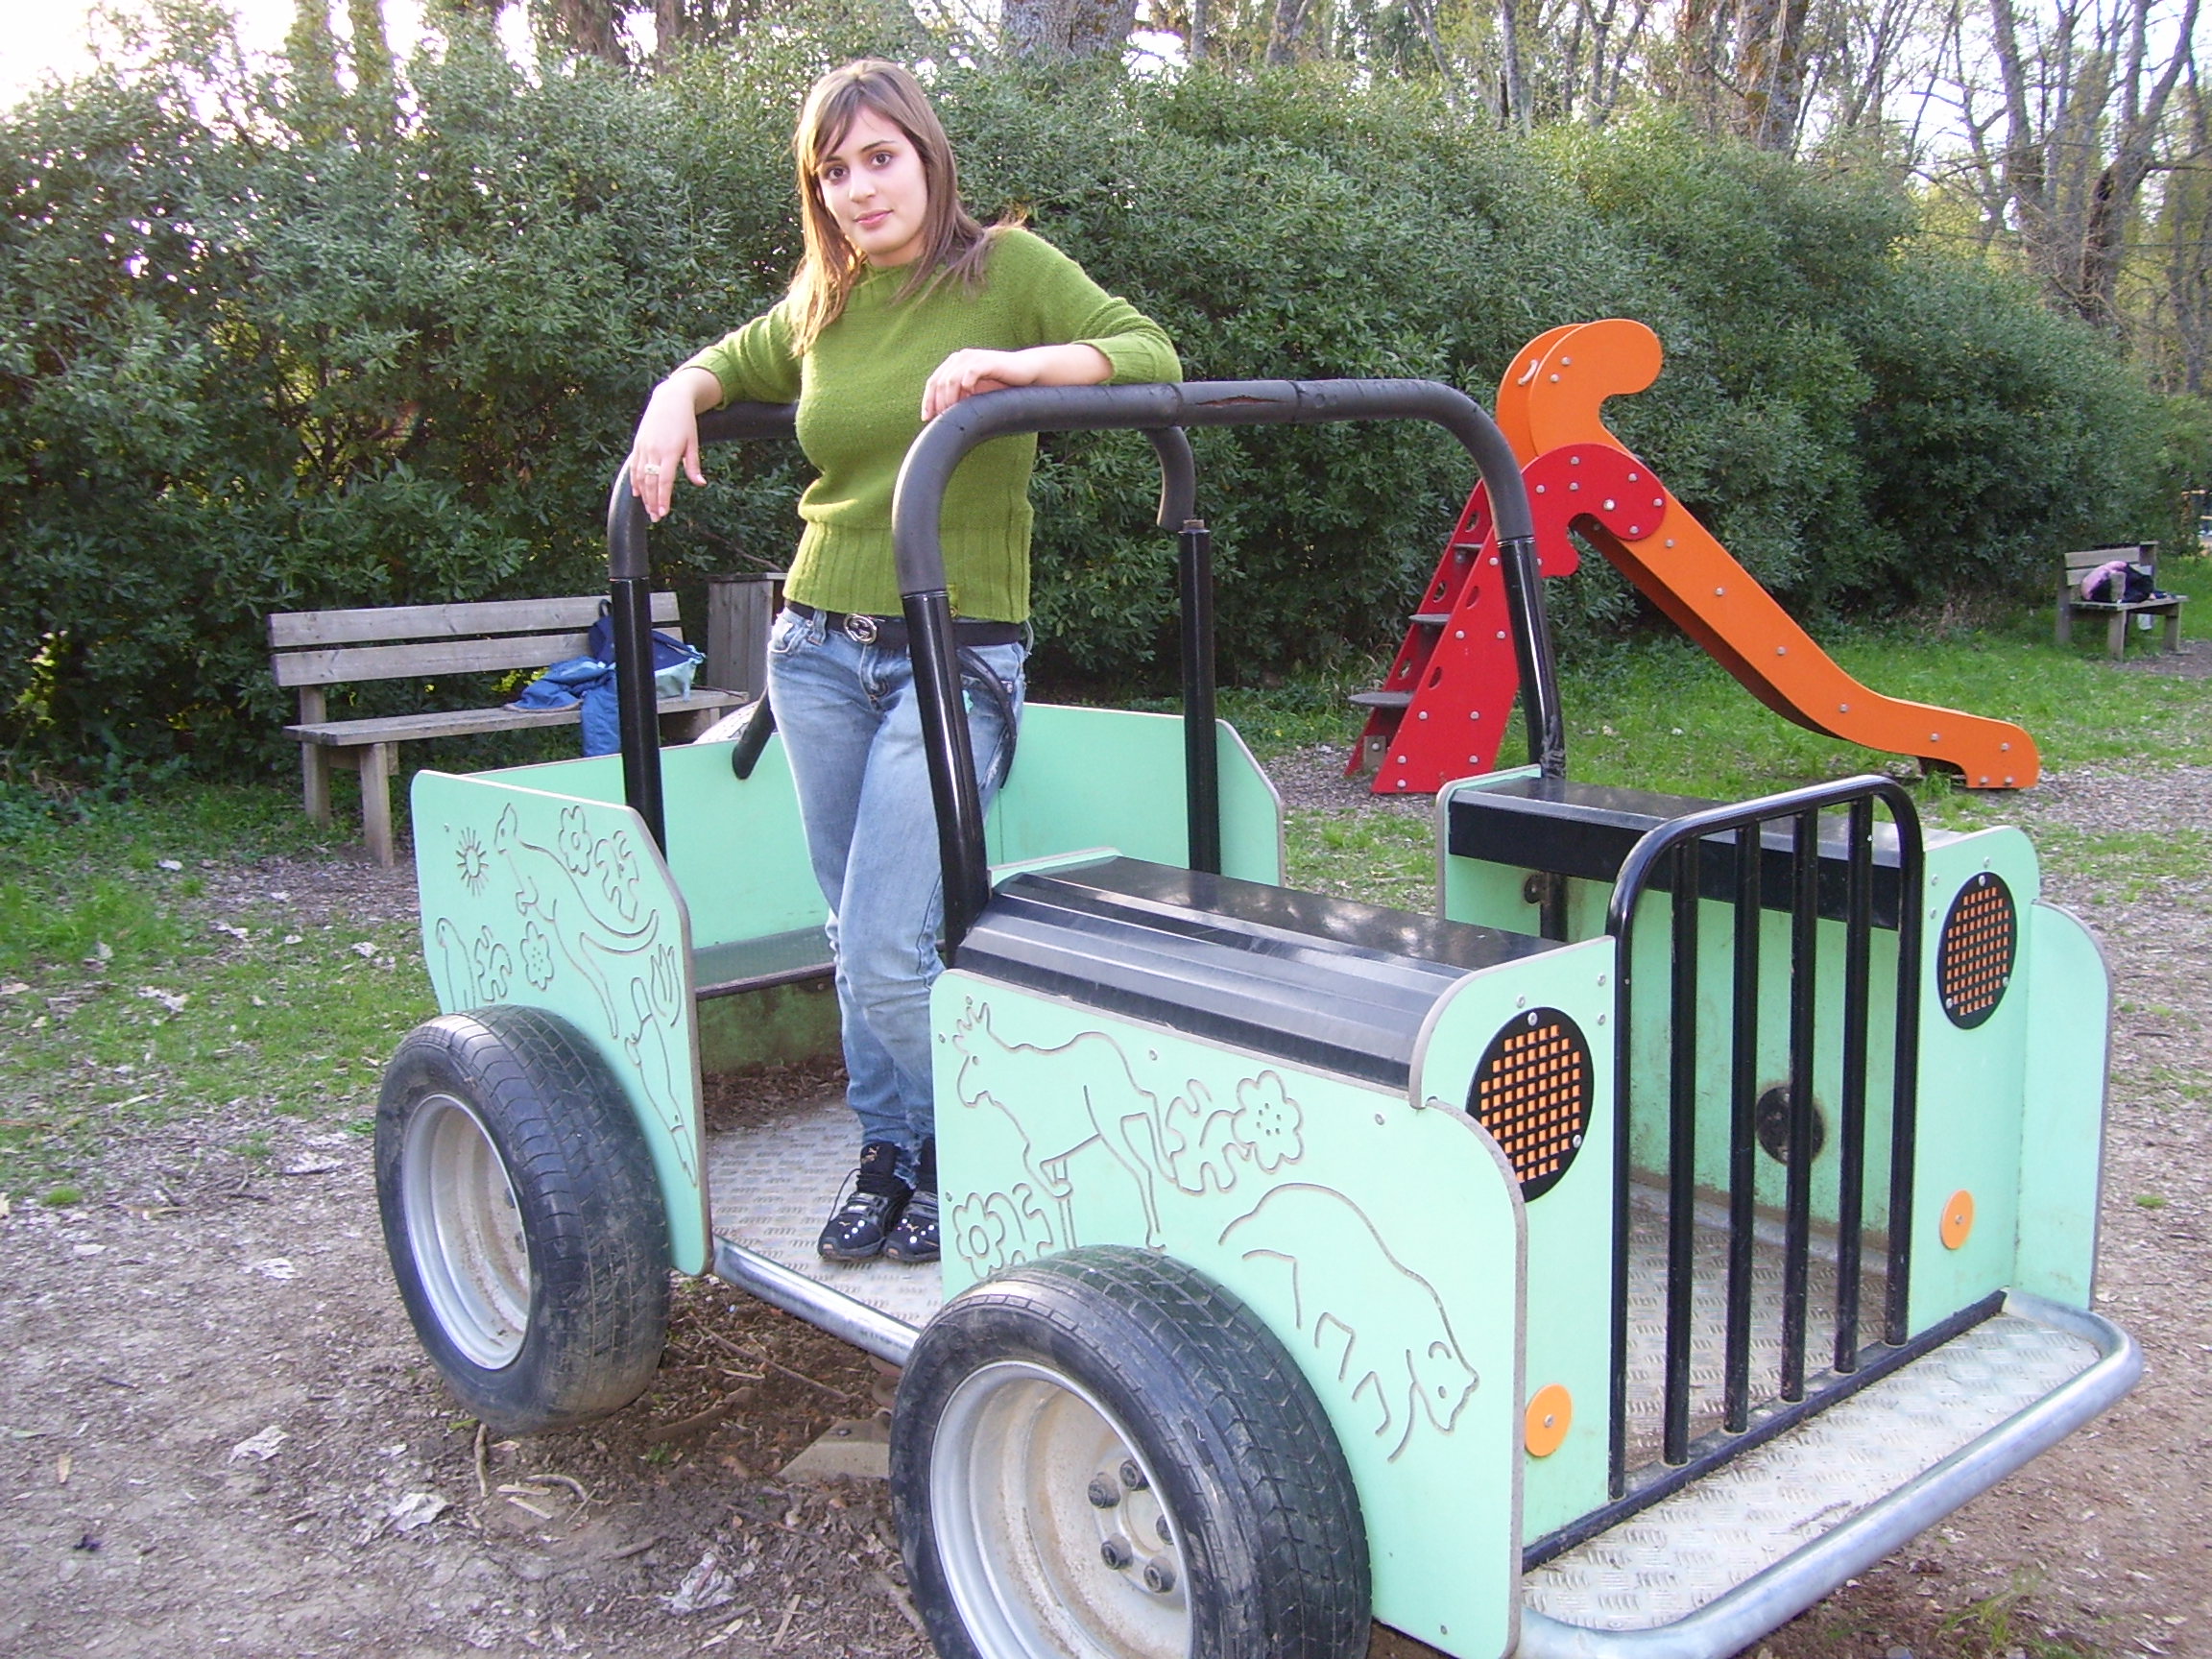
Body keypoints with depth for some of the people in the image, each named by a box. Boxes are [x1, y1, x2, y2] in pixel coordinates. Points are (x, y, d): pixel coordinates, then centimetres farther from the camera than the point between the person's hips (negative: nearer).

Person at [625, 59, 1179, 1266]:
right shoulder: (818, 308, 10)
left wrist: (1012, 364, -25)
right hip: (818, 651, 5)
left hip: (955, 658, -5)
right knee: (857, 939, 12)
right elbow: (723, 366, 27)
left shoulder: (1007, 269, -2)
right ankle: (889, 1150, 29)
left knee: (890, 955, -11)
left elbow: (1151, 355, -10)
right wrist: (674, 399, 5)